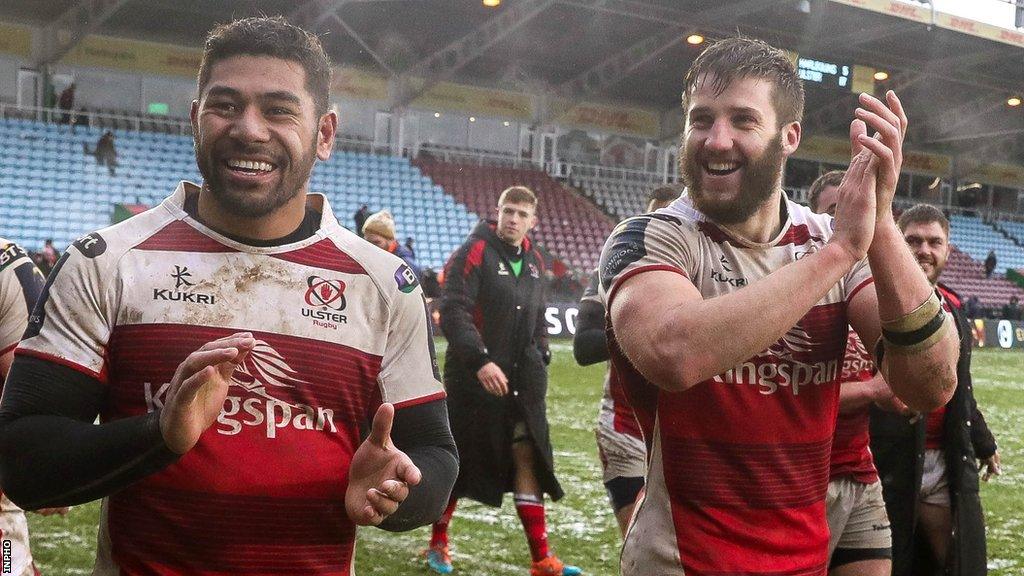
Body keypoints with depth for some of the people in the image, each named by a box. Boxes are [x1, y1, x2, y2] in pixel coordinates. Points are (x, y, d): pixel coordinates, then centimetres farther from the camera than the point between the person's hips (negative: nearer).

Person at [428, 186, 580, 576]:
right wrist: (480, 360, -27)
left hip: (521, 381, 6)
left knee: (528, 458, 0)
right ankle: (438, 543, 25)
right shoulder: (473, 253, -10)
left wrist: (541, 357, 14)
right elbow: (453, 312, -19)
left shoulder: (534, 262, 13)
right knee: (459, 463, 5)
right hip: (473, 378, -5)